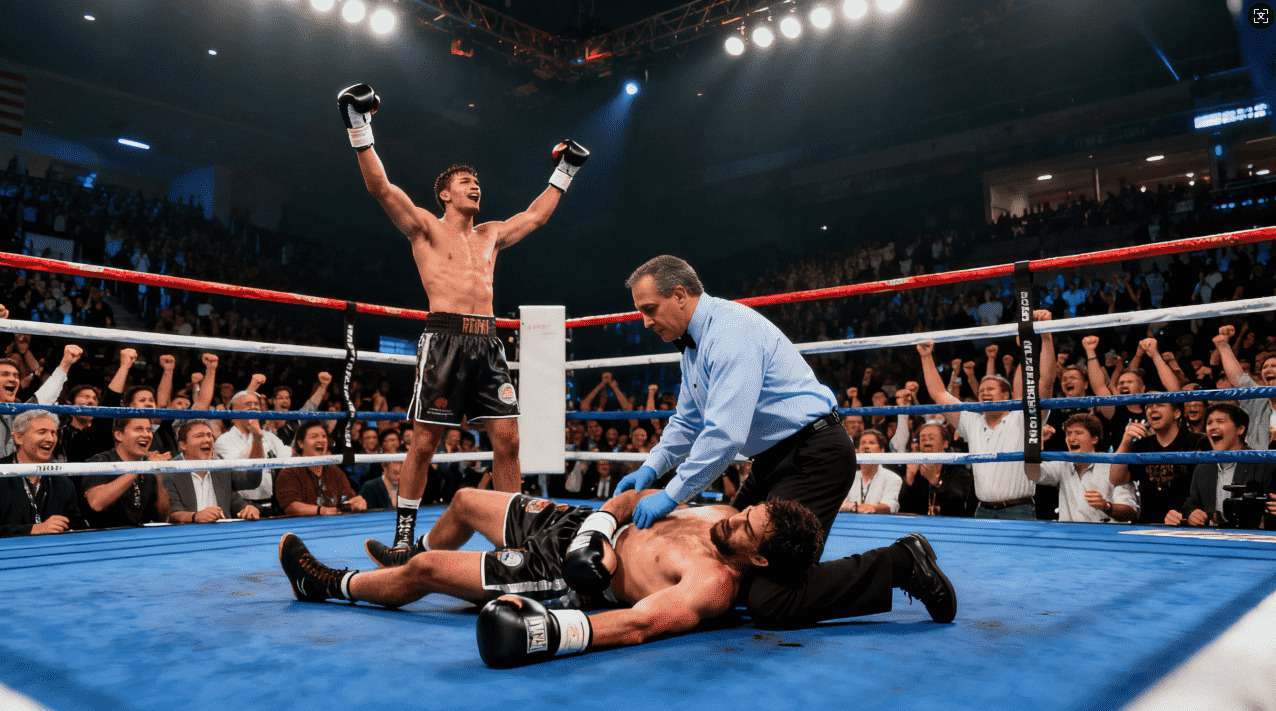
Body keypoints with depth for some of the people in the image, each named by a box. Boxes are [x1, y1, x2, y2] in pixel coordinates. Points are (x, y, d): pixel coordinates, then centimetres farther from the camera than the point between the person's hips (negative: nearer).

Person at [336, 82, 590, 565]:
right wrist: (360, 130, -8)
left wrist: (564, 171, 40)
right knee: (423, 441, -3)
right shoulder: (425, 228, 9)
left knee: (507, 440, -1)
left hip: (488, 343, 5)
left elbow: (537, 215, 35)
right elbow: (380, 186, -3)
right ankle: (404, 540, 8)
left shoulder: (491, 235, 24)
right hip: (445, 339, -5)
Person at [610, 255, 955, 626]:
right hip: (775, 457, 10)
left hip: (812, 456, -10)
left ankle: (896, 566, -6)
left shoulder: (731, 329, -22)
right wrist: (651, 467, 6)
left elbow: (725, 432, -28)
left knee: (769, 600, -16)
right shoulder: (693, 342, 10)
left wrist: (672, 495, -23)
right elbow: (687, 422, 20)